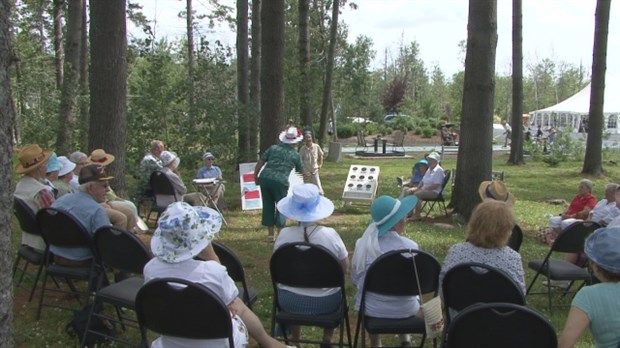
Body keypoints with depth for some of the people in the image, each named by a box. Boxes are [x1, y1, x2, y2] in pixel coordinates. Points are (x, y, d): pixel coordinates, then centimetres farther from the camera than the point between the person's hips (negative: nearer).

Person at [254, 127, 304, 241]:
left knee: (268, 206, 12)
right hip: (280, 181, -3)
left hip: (265, 178, 3)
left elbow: (260, 163, 6)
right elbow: (300, 171, 24)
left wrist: (255, 176, 16)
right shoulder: (295, 154, 9)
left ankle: (271, 233, 19)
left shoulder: (273, 148, 11)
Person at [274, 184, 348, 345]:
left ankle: (295, 339, 46)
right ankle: (327, 338, 38)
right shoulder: (330, 234, -17)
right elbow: (345, 267, -3)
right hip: (325, 302, -1)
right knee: (338, 289, 33)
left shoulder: (284, 234, -15)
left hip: (290, 301, 1)